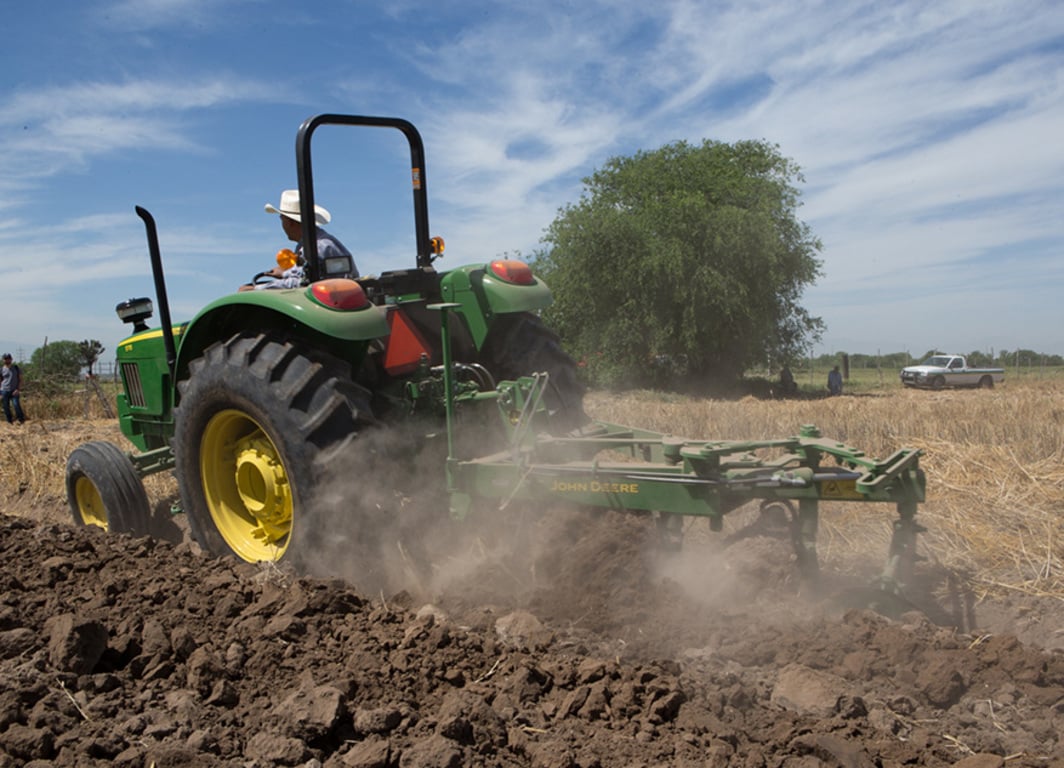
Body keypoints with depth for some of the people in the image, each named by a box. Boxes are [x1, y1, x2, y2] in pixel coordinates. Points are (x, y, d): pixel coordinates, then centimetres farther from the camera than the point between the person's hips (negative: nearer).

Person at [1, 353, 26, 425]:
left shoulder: (16, 368, 6)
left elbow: (20, 379, 6)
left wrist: (18, 389, -6)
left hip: (14, 391, -1)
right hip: (5, 391, 2)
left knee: (16, 405, -16)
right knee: (6, 408, 2)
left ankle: (22, 420, -5)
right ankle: (10, 422, 12)